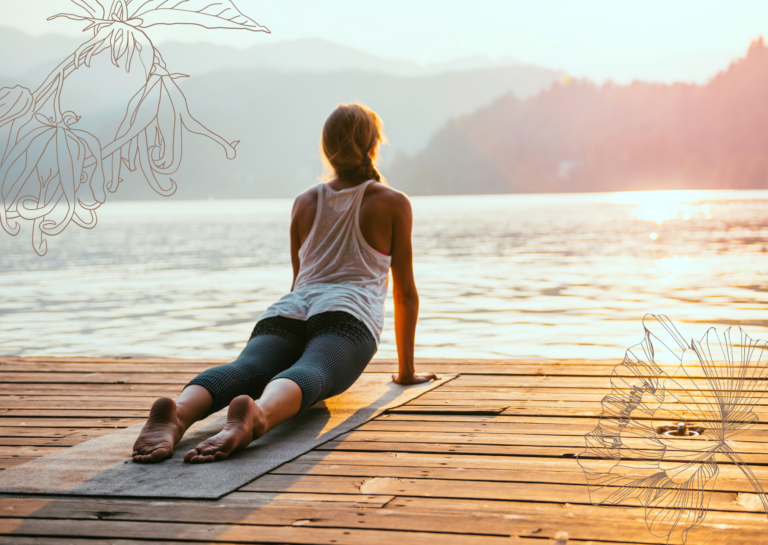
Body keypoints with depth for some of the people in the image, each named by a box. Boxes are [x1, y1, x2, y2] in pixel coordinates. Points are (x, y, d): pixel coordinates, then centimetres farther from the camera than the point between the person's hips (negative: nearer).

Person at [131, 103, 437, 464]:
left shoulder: (304, 203, 31)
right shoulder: (393, 203, 20)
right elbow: (405, 291, 22)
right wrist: (406, 370, 29)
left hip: (288, 312, 3)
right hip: (346, 315, -3)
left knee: (244, 370, -25)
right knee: (308, 376, -31)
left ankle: (176, 414, -58)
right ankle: (257, 416, -67)